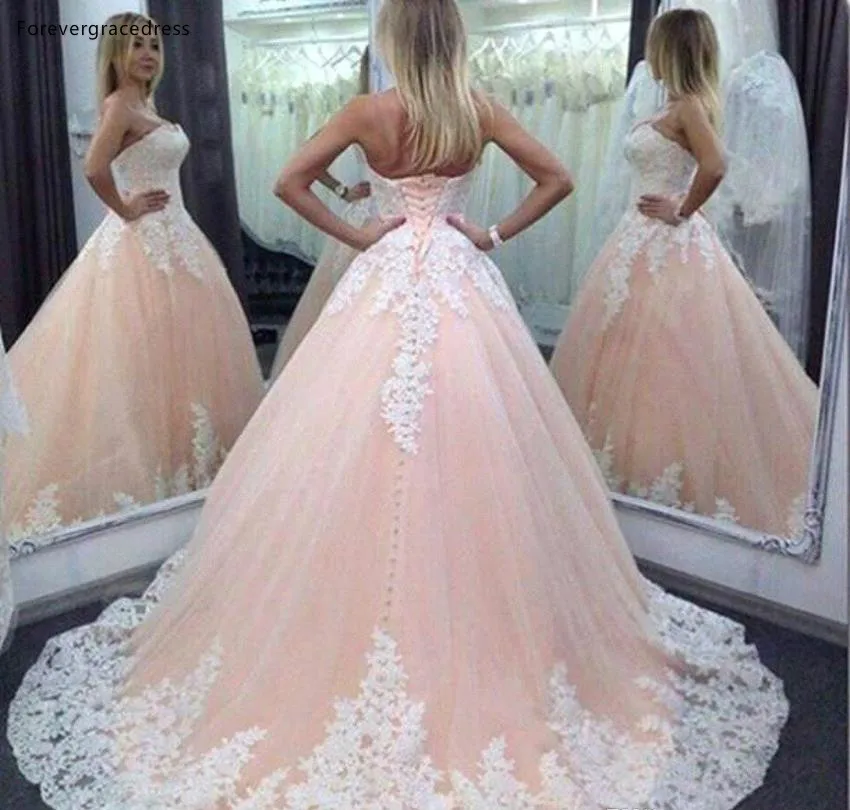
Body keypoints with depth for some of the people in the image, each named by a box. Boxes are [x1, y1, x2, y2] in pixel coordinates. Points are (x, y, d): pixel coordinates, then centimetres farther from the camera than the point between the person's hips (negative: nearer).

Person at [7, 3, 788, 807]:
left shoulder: (368, 112, -3)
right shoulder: (480, 112, 2)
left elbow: (289, 182, -5)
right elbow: (557, 179, 3)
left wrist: (353, 235, 0)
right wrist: (495, 234, 5)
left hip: (385, 282, -1)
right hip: (463, 283, 2)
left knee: (357, 456, 5)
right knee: (476, 456, 8)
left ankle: (375, 644, 14)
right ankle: (484, 641, 19)